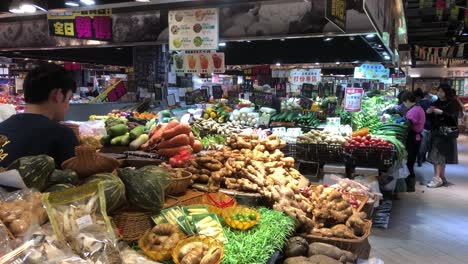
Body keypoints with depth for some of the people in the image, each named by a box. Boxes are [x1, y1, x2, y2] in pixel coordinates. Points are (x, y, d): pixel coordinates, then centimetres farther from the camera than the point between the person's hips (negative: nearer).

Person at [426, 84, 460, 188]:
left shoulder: (453, 103, -3)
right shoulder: (436, 103, 12)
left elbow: (453, 117, -12)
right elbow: (431, 118, 14)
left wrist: (441, 112, -23)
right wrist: (428, 112, -7)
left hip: (447, 133, -5)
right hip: (436, 131, 5)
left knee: (439, 155, -11)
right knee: (439, 156, 5)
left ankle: (437, 178, -11)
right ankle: (442, 178, 11)